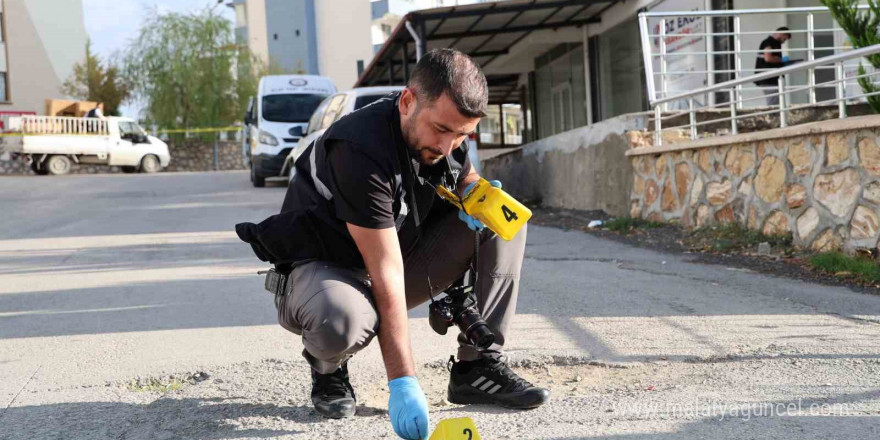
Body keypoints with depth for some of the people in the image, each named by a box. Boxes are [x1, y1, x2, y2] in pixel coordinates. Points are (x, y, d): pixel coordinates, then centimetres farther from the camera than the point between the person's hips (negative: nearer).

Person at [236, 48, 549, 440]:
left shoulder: (444, 131, -7)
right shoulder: (361, 152, -31)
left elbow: (466, 178, 17)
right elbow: (386, 275, -34)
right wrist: (403, 382, -34)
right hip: (321, 268, -7)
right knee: (344, 322, -43)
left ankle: (478, 367, -6)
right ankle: (327, 370, -4)